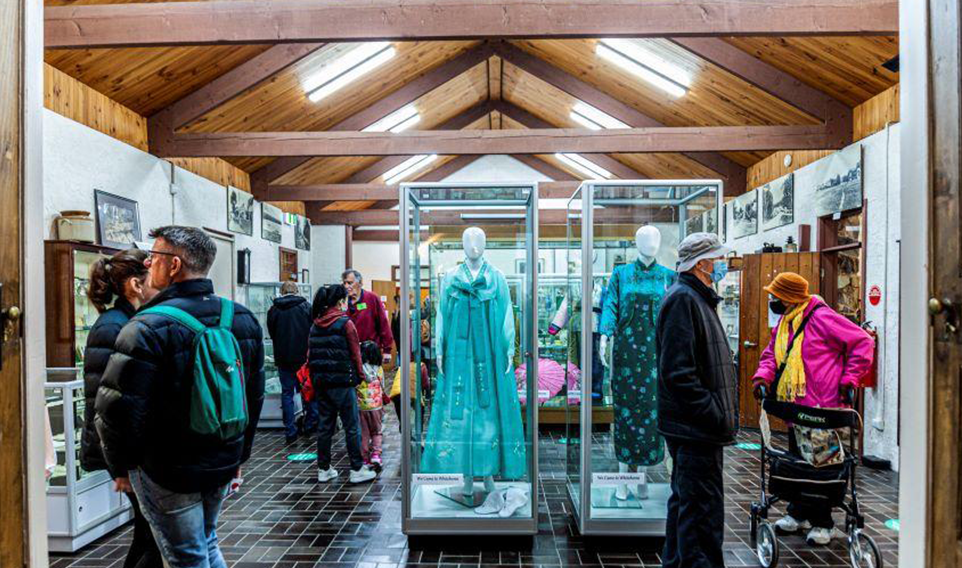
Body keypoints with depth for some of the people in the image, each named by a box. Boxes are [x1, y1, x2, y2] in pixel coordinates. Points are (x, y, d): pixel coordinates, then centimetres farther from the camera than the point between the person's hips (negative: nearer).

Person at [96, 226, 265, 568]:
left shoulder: (147, 327, -21)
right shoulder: (243, 319, -1)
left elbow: (116, 408, -20)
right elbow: (254, 396, 7)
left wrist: (121, 465, -2)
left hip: (166, 471, -6)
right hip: (224, 464, 6)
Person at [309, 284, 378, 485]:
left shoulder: (315, 325, 9)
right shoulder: (345, 323, -9)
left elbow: (311, 355, 10)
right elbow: (355, 354, -7)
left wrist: (315, 378, 14)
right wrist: (360, 376, 4)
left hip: (320, 381, 6)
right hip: (342, 381, -6)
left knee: (324, 426, 12)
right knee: (352, 426, 2)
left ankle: (324, 469, 20)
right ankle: (357, 469, 8)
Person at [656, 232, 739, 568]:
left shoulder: (697, 299, 18)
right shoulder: (683, 299, -15)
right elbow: (678, 373, -23)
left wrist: (722, 415, 16)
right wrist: (715, 417, -20)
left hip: (697, 429, 11)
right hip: (695, 428, -11)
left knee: (685, 502, 19)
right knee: (703, 509, -4)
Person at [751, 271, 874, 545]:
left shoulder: (821, 318, -15)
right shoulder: (783, 323, 10)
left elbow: (863, 342, -11)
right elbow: (770, 354, 15)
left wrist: (849, 379, -12)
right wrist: (763, 376, -4)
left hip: (824, 409, -8)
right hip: (794, 409, 8)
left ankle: (822, 523, 19)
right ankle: (798, 513, 33)